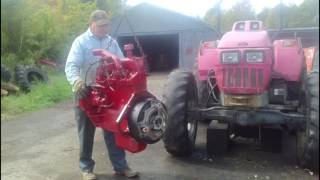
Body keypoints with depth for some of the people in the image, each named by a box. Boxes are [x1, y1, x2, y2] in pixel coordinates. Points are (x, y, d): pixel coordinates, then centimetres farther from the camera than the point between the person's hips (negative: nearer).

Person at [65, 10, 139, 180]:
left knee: (113, 130, 9)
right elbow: (71, 66, -16)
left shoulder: (111, 42, 10)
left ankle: (120, 165, 19)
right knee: (86, 132, 7)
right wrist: (77, 82, -37)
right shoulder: (81, 41, -5)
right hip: (86, 92, -4)